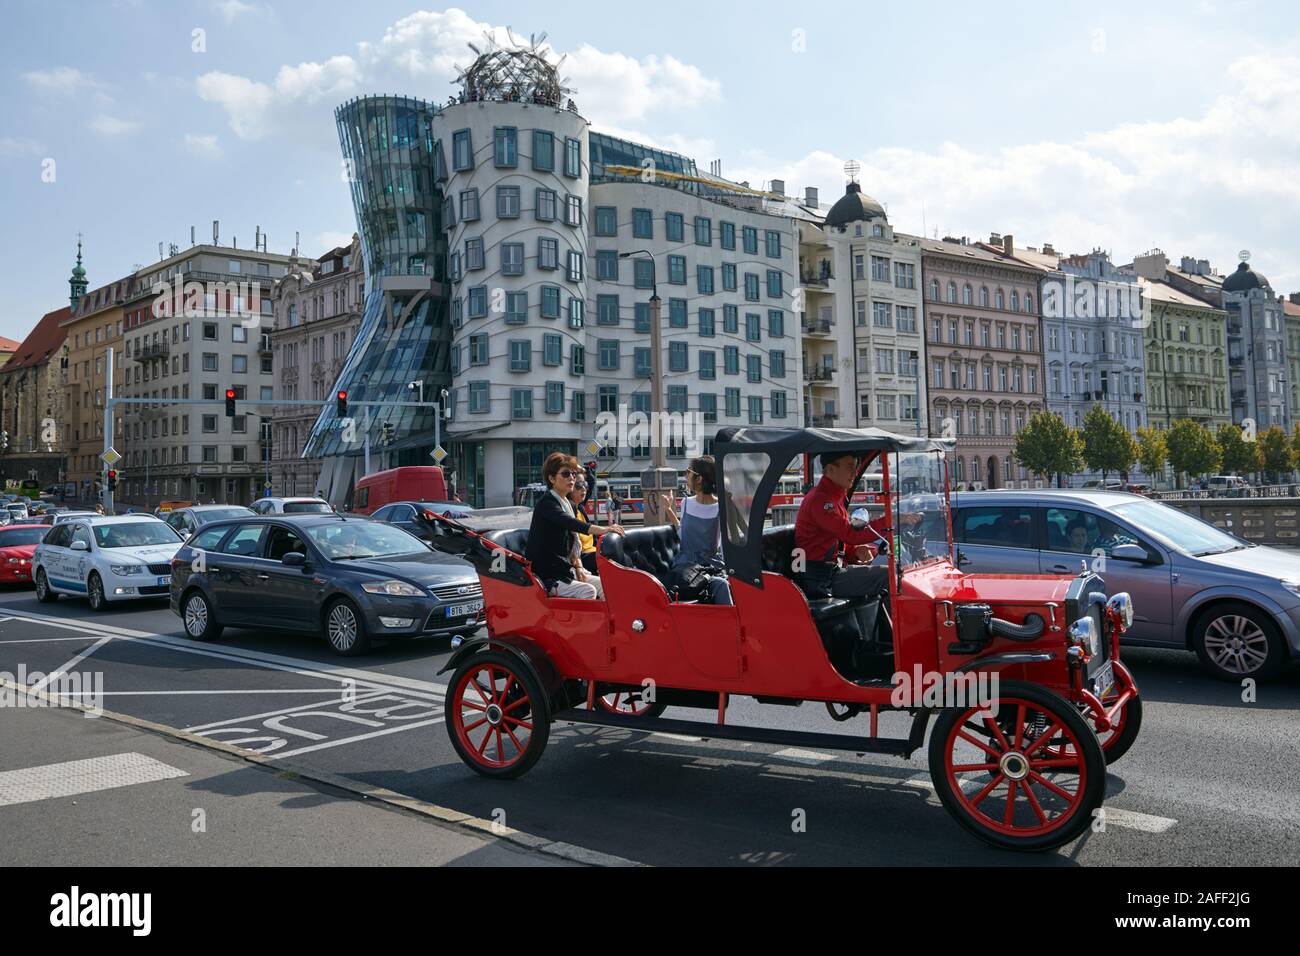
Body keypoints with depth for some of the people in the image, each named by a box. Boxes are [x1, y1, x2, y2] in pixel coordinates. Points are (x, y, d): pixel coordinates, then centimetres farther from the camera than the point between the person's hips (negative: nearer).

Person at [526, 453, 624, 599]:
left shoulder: (570, 505, 15)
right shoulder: (546, 503, -14)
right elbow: (569, 523, -33)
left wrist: (578, 568, 1)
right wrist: (602, 530, -45)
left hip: (566, 570, 9)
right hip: (548, 576, -9)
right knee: (588, 591, -25)